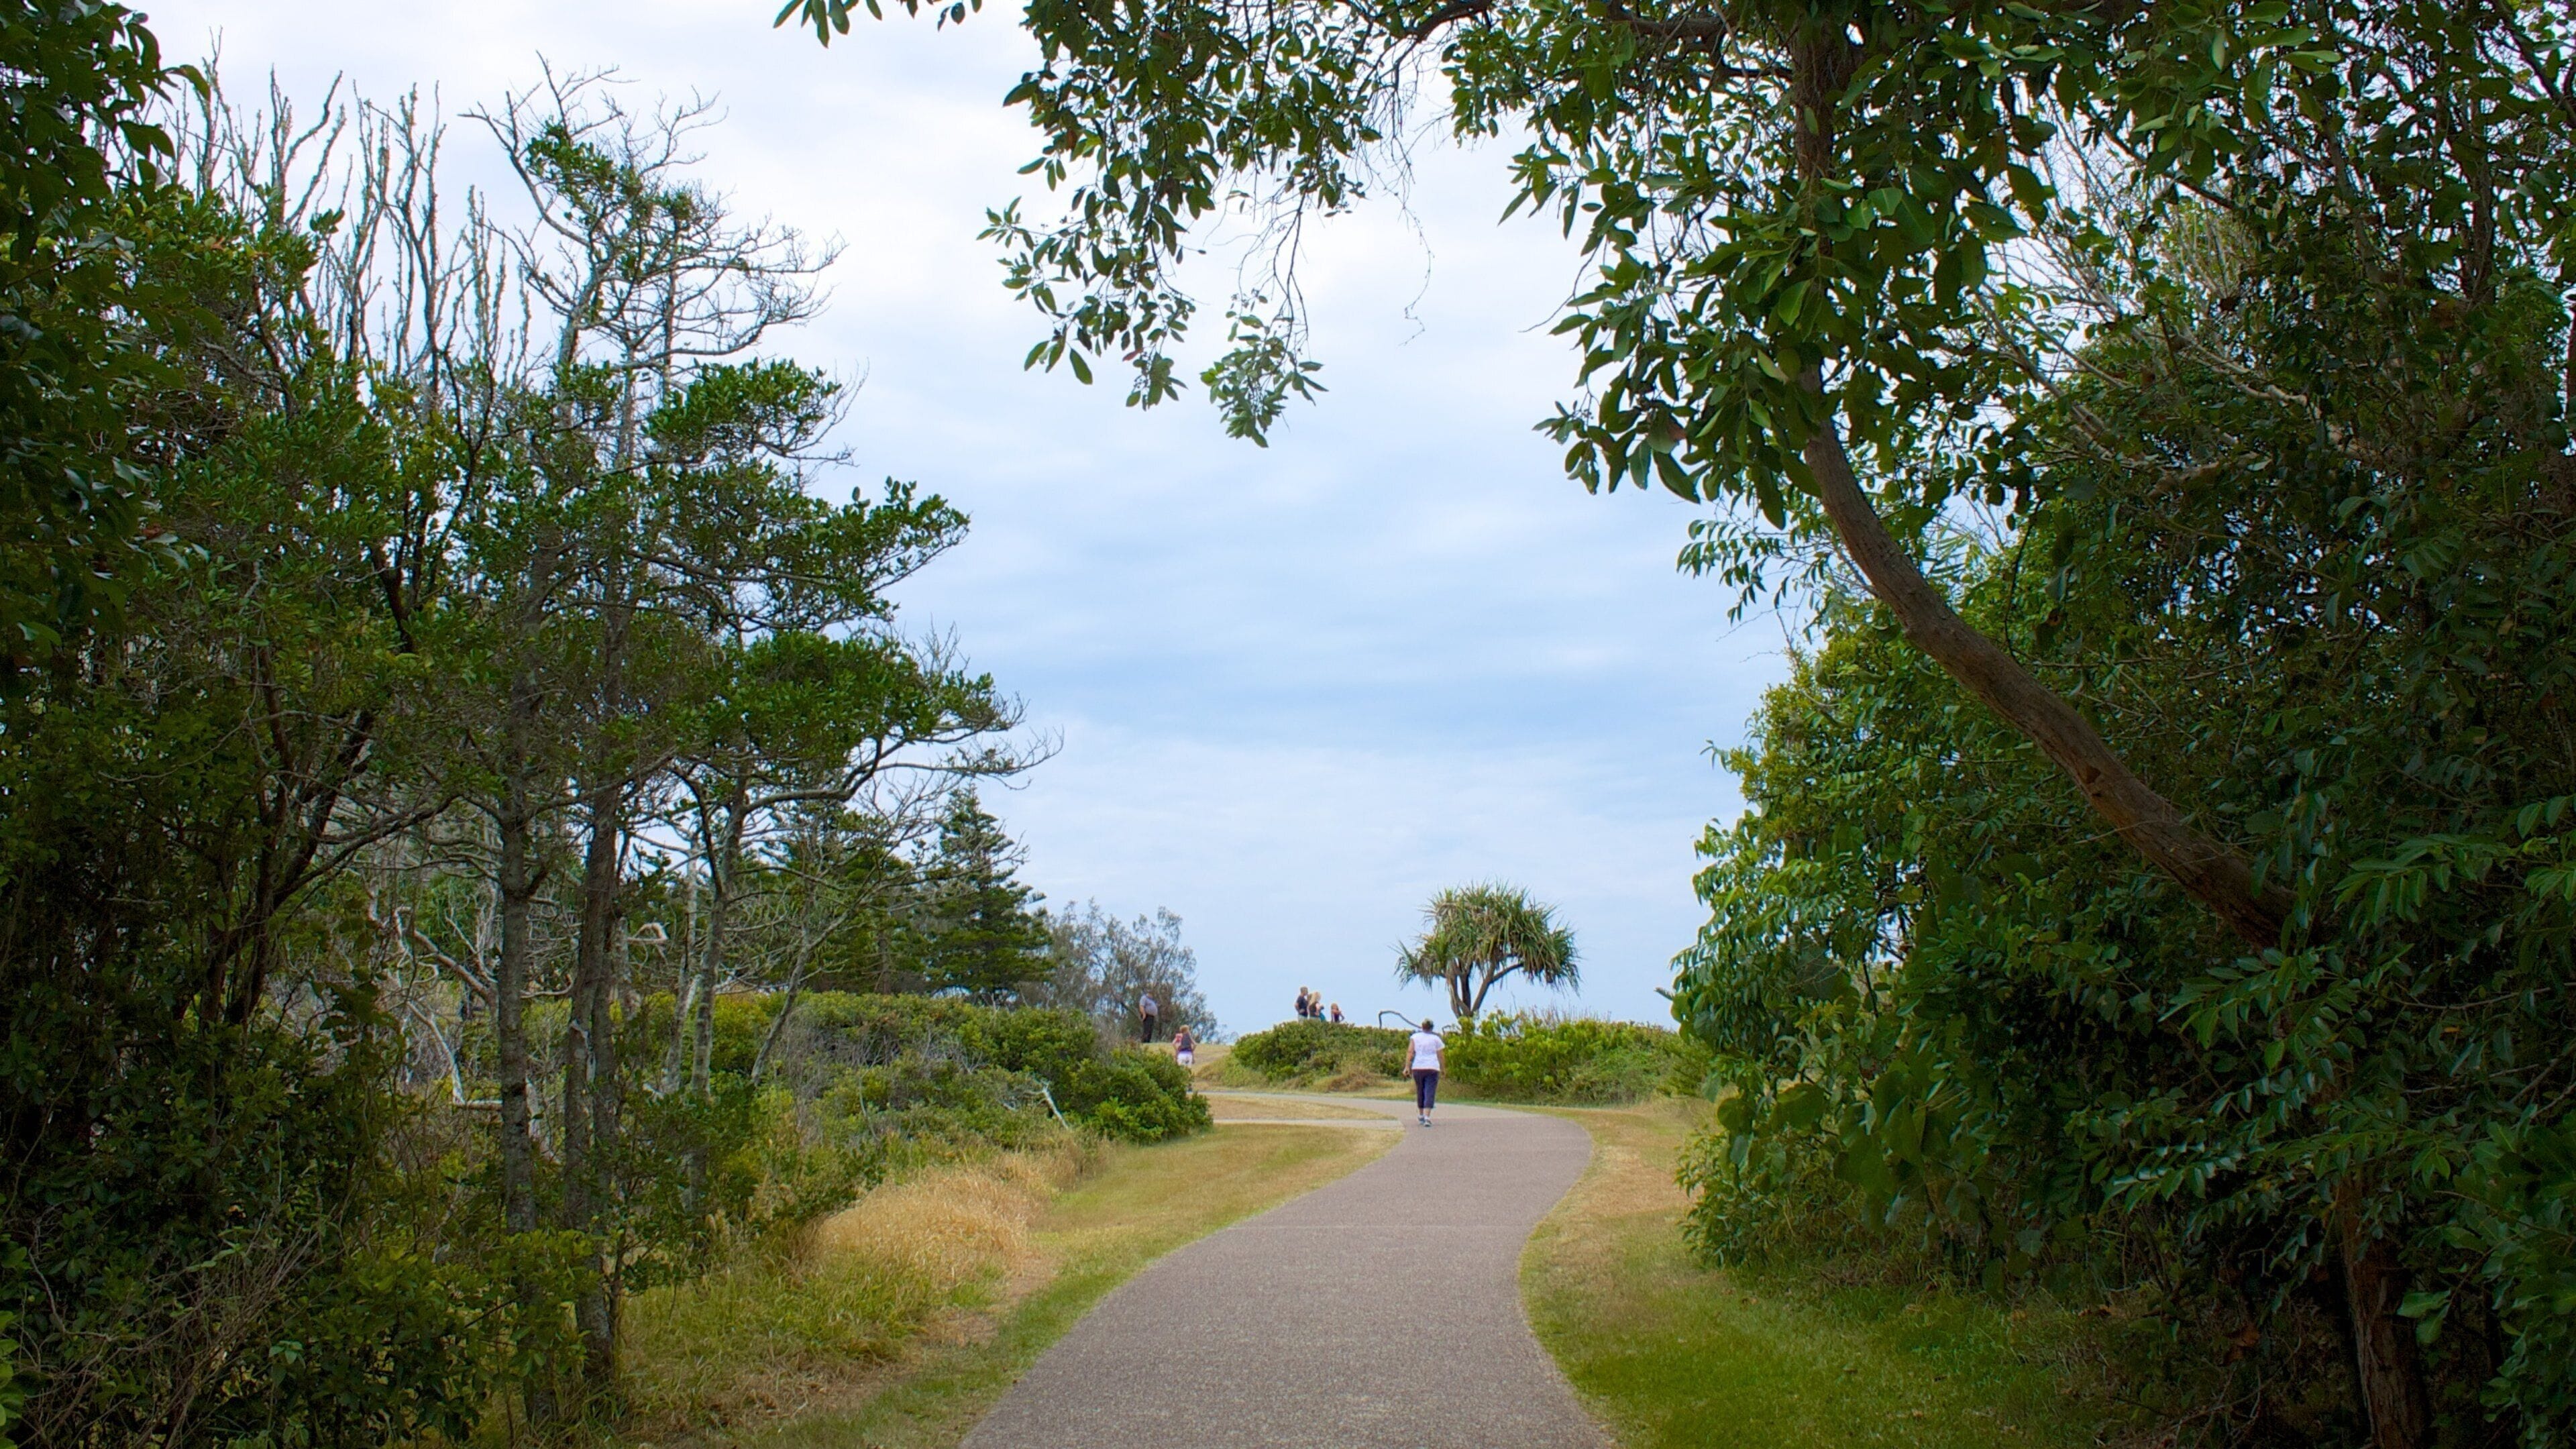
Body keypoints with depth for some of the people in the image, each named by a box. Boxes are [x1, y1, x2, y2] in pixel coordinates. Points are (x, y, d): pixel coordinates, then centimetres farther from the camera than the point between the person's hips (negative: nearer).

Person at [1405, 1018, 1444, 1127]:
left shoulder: (1415, 1037, 5)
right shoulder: (1436, 1038, 3)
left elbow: (1410, 1051, -3)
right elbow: (1440, 1056, 4)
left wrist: (1407, 1066, -4)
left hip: (1418, 1068, 2)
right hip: (1432, 1068, -2)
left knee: (1420, 1092, 18)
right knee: (1430, 1093, -5)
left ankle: (1421, 1115, 29)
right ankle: (1427, 1117, -18)